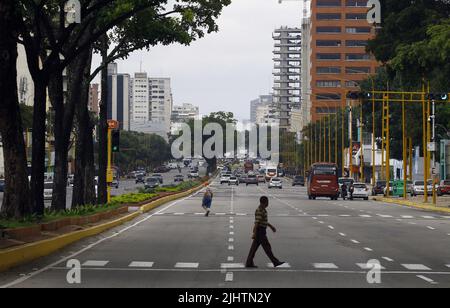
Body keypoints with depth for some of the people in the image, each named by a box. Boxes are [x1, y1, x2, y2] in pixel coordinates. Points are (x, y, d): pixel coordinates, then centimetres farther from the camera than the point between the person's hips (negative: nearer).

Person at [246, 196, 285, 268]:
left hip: (262, 231, 10)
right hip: (260, 231, -10)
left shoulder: (263, 210, 15)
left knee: (254, 247, 8)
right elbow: (256, 222, -22)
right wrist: (254, 234, -25)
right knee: (267, 247, -4)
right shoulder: (259, 211, -18)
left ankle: (249, 263, 8)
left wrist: (271, 226, 32)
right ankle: (275, 262, 0)